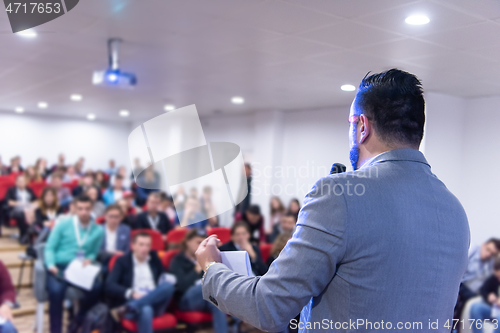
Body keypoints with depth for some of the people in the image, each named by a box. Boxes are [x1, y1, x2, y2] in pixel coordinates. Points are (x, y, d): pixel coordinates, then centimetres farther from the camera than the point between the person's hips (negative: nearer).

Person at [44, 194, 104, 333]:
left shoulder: (98, 230, 9)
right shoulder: (62, 225, 4)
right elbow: (49, 248, 3)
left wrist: (90, 259, -10)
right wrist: (51, 265, -16)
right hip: (60, 267, -2)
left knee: (97, 287, -28)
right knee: (56, 291, -34)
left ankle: (77, 321, -3)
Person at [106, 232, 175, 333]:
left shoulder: (155, 259, 20)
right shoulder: (122, 261, 9)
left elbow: (164, 278, 19)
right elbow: (110, 286, -3)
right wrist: (131, 293, -19)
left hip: (154, 303, 5)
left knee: (168, 285, -32)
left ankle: (125, 309, -38)